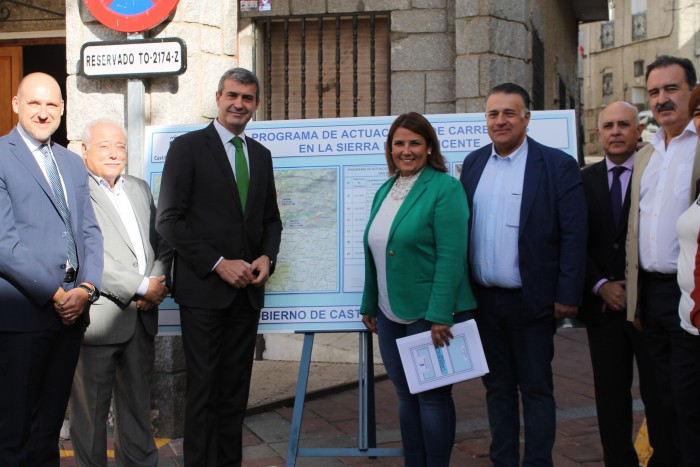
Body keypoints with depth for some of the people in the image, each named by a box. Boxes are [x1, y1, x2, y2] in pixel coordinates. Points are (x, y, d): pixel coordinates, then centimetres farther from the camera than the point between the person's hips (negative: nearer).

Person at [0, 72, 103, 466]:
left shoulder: (73, 163, 16)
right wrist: (54, 293, -14)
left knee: (50, 423, 16)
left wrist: (87, 288, -3)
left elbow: (90, 231, 12)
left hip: (71, 310, 6)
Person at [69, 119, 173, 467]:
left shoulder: (140, 188, 17)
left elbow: (162, 243, 16)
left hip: (141, 317, 7)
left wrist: (159, 283, -4)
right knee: (90, 409, 5)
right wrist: (141, 286, -15)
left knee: (137, 403, 17)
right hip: (98, 317, -6)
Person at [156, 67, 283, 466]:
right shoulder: (188, 147, -3)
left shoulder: (261, 155, 14)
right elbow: (169, 220, -9)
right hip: (204, 288, -5)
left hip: (248, 290, 5)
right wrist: (219, 264, -14)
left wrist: (267, 257, -1)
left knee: (236, 388, 10)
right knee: (204, 386, 0)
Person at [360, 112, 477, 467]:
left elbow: (451, 256, -17)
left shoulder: (445, 189, -10)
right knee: (405, 394, 14)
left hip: (429, 314, -6)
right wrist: (369, 305, 14)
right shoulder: (385, 191, 11)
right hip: (391, 315, 7)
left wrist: (440, 315, -21)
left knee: (432, 395, 4)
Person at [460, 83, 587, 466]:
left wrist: (568, 296, -12)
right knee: (497, 387, 14)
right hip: (484, 300, 5)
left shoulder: (557, 165, -6)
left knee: (536, 389, 6)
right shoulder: (473, 163, 8)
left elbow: (573, 236, -8)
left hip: (531, 301, -4)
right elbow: (462, 228, 9)